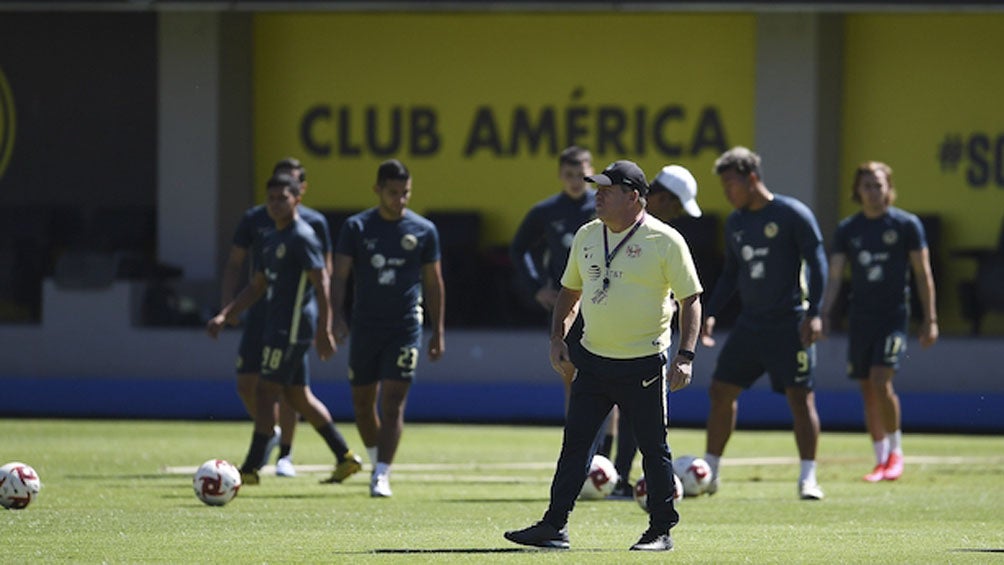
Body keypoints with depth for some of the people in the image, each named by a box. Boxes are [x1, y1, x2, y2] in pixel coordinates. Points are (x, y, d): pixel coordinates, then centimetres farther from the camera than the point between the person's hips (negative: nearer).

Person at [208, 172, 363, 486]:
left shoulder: (302, 238, -12)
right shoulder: (271, 241, 16)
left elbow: (322, 284, -17)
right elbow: (257, 287, 23)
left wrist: (324, 332, -22)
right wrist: (224, 316, 14)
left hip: (291, 330, -10)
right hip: (278, 327, 10)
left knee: (266, 392, -8)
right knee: (299, 396, 12)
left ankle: (251, 468, -6)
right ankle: (345, 457, 17)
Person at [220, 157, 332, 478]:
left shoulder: (313, 223, 1)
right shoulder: (254, 219, 5)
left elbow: (324, 273, 5)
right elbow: (234, 264, 10)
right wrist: (227, 305, -2)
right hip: (259, 314, 3)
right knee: (247, 384, 0)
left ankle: (285, 454, 6)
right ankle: (271, 433, 26)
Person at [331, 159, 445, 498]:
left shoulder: (424, 231, 2)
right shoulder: (357, 228, 1)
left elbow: (434, 283, 9)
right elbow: (340, 276, -1)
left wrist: (438, 333, 8)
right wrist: (338, 316, -17)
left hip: (405, 328, -2)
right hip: (365, 327, 2)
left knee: (393, 403, -11)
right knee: (362, 403, 10)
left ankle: (382, 475, -14)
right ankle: (377, 462, 31)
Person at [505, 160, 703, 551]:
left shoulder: (665, 241, -8)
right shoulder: (587, 236, 9)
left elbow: (690, 299, -7)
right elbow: (570, 290, 21)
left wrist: (685, 356, -16)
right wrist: (557, 337, 8)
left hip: (643, 365, -5)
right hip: (593, 359, 5)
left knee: (654, 449, 0)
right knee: (574, 442, 2)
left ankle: (662, 530, 10)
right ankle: (555, 526, 4)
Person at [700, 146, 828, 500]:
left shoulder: (792, 215, -8)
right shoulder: (735, 223, 12)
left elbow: (816, 264, -9)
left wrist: (813, 313, -17)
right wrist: (711, 313, 11)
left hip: (789, 324, -6)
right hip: (750, 323, 7)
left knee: (800, 395, -9)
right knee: (721, 391, 4)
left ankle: (808, 478, -5)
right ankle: (709, 473, 13)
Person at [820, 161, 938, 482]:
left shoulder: (906, 225, -2)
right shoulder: (847, 229, 7)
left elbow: (923, 274, 1)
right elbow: (834, 276, 5)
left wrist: (930, 319, -3)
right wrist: (823, 314, -9)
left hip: (893, 316, -4)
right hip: (860, 319, 4)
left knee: (880, 381, -19)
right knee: (868, 392, 6)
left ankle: (895, 451, -3)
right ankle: (881, 461, 16)